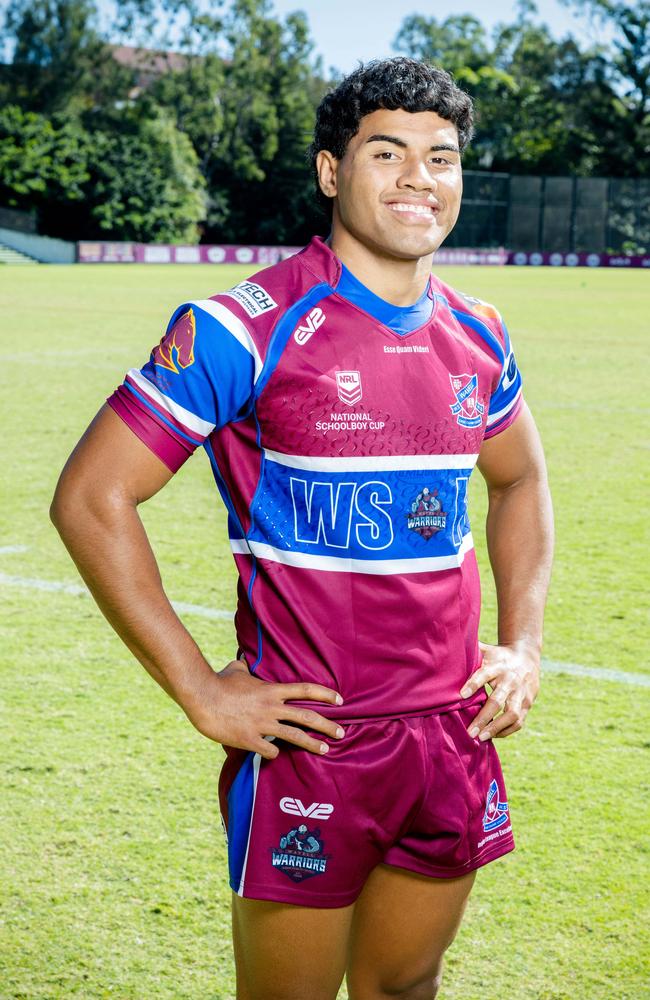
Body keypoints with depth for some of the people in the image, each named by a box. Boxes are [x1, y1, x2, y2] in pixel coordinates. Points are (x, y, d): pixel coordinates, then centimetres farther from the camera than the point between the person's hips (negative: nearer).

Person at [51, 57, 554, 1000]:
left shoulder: (477, 337, 7)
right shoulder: (251, 327, -12)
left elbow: (520, 482, 25)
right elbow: (89, 498, -12)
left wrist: (523, 644, 11)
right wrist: (199, 690, -14)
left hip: (453, 735, 6)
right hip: (311, 739, -5)